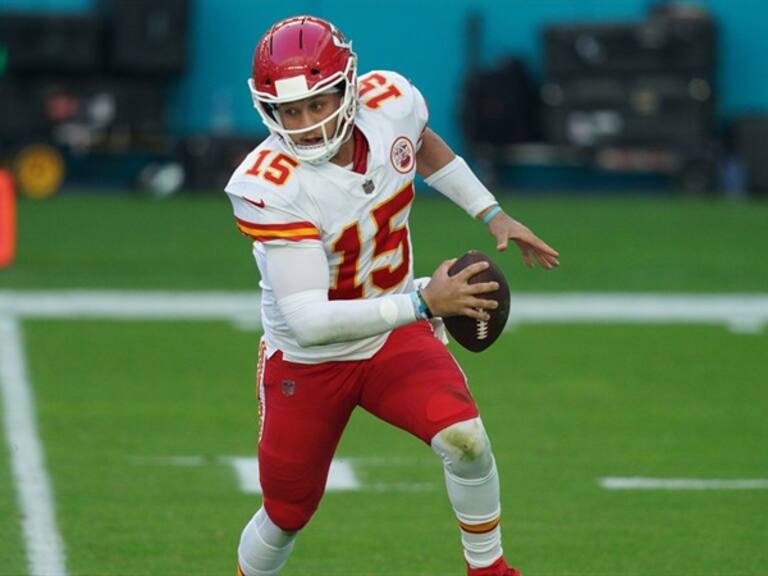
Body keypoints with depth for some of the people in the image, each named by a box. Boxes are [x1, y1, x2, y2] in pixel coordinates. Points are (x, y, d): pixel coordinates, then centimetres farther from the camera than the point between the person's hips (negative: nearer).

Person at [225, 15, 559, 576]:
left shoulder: (390, 102, -17)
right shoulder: (266, 188, -32)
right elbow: (306, 320, -37)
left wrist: (493, 215, 8)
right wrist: (422, 305, -42)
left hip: (395, 339, 3)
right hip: (308, 362, -3)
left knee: (464, 437, -24)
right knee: (286, 516, 11)